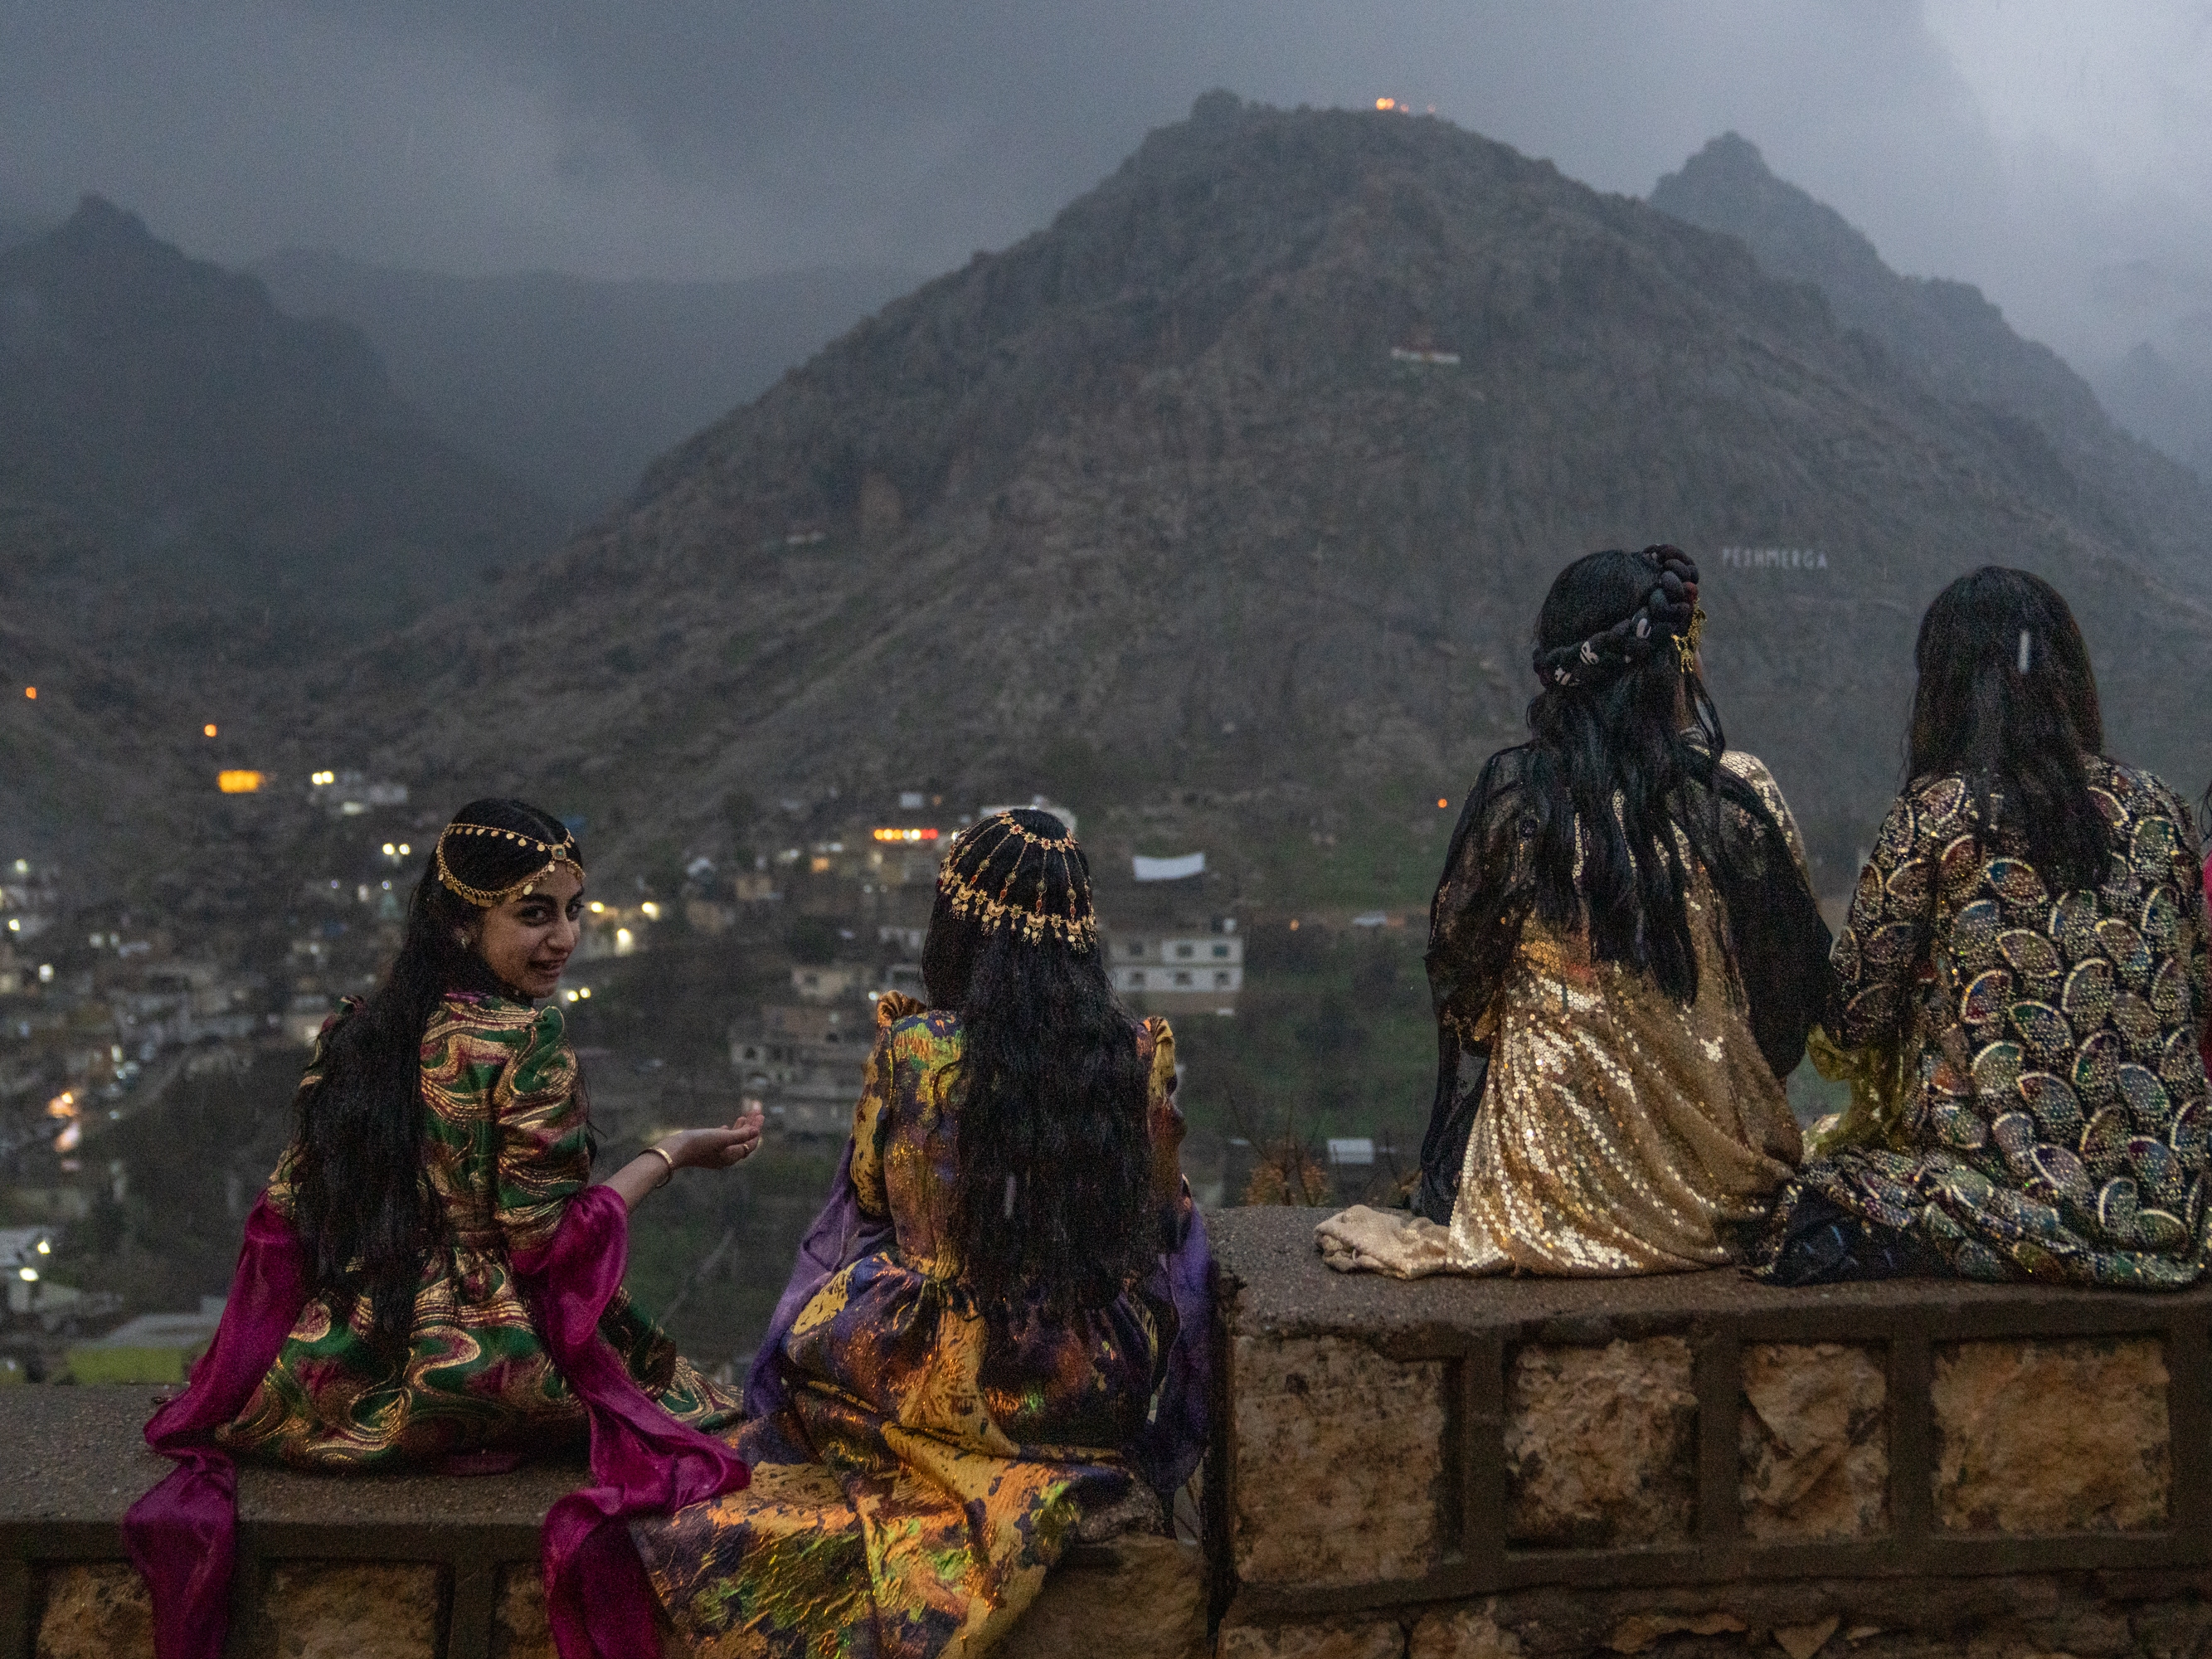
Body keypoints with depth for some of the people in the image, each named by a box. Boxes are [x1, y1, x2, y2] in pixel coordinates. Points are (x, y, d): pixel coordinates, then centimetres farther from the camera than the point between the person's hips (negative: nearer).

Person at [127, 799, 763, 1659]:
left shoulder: (353, 1033, 5)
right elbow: (541, 1240, -14)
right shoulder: (528, 1039, -14)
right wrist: (671, 1155, -3)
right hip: (474, 1373, -7)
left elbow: (285, 1209, 8)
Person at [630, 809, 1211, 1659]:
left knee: (816, 1335, 29)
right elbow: (1161, 1217, 5)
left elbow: (869, 1193, 3)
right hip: (1098, 1389, 1)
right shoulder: (1137, 1056, -8)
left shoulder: (915, 1051, -14)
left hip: (952, 1380, -1)